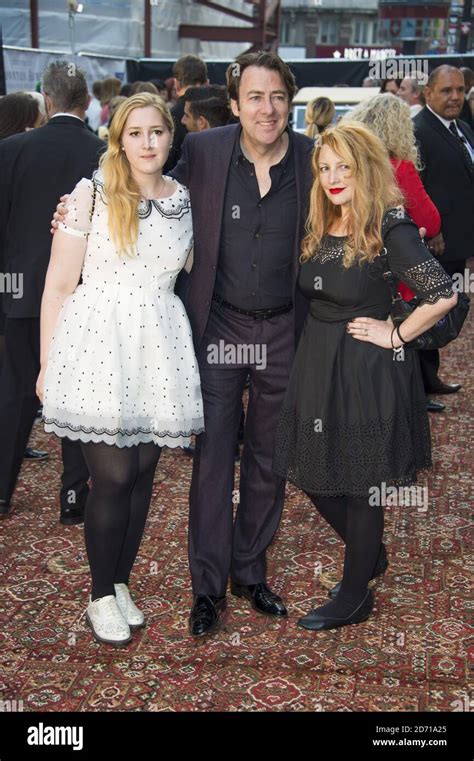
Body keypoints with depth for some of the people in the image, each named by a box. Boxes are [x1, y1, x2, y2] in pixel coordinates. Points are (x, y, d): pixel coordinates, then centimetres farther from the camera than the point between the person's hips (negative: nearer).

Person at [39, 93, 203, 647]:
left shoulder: (186, 200, 9)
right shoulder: (91, 195, -2)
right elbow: (59, 285, -2)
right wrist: (48, 365, -3)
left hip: (158, 348, 4)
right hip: (97, 344, -4)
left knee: (142, 472, 8)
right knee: (114, 475, -4)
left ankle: (121, 584, 26)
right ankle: (101, 597, 14)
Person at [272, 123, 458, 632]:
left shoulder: (389, 227, -16)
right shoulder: (318, 227, 5)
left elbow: (443, 295, -21)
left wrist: (396, 335, -14)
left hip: (367, 370, -7)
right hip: (317, 362, 7)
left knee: (360, 483, 6)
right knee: (314, 475, 15)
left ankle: (355, 597, 24)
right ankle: (371, 556, 41)